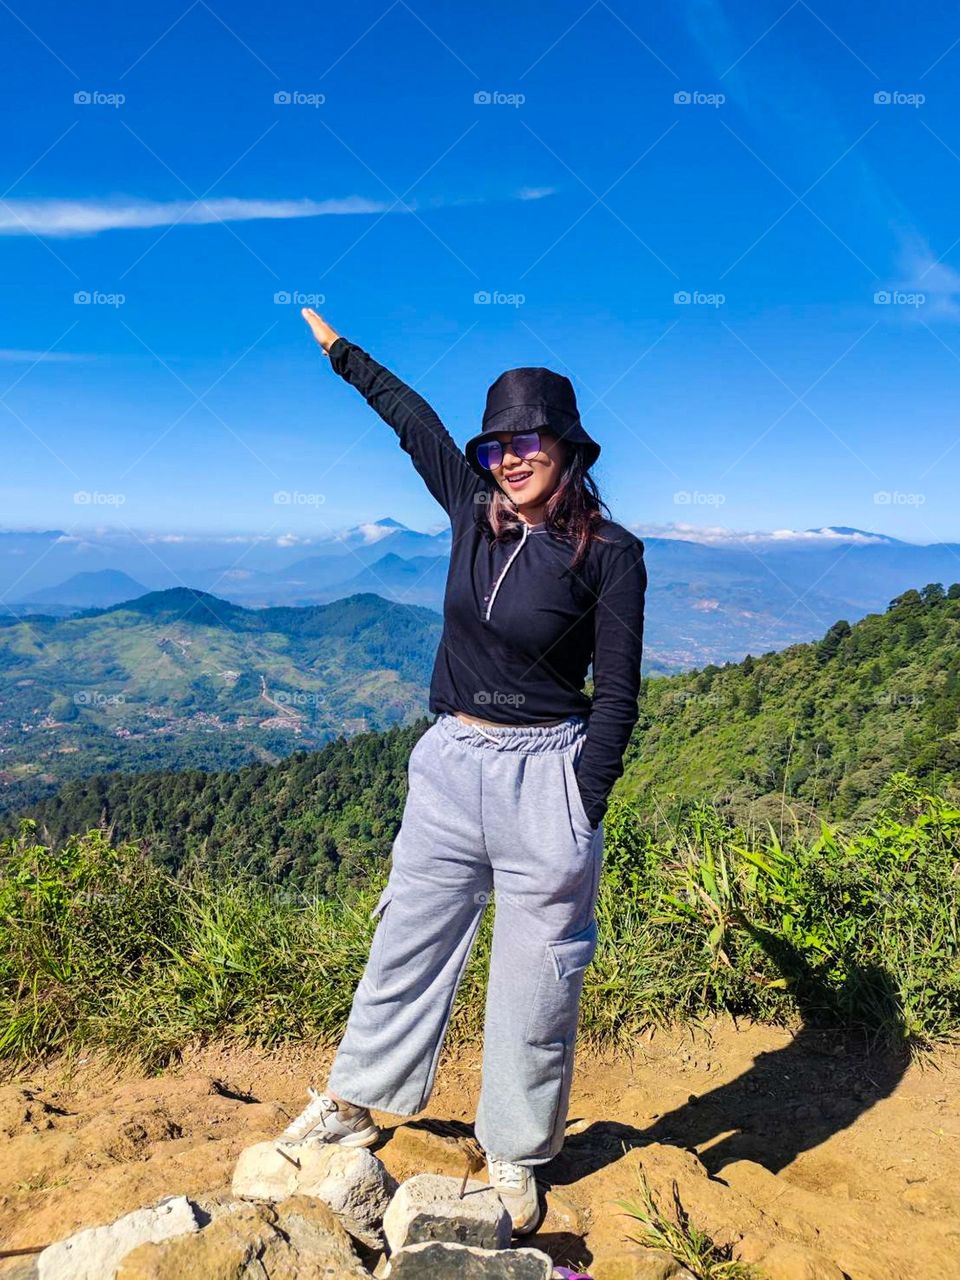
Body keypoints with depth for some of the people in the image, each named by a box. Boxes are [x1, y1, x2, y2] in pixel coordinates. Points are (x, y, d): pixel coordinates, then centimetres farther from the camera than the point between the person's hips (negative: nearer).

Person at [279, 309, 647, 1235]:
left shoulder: (608, 553, -8)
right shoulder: (475, 510, 4)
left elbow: (616, 695, -7)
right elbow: (414, 419, 19)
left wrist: (583, 813, -10)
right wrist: (337, 346, 31)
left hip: (545, 777, -4)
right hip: (448, 767, 4)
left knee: (533, 980, 10)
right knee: (406, 945, 18)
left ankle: (512, 1156, 34)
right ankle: (353, 1103, 41)